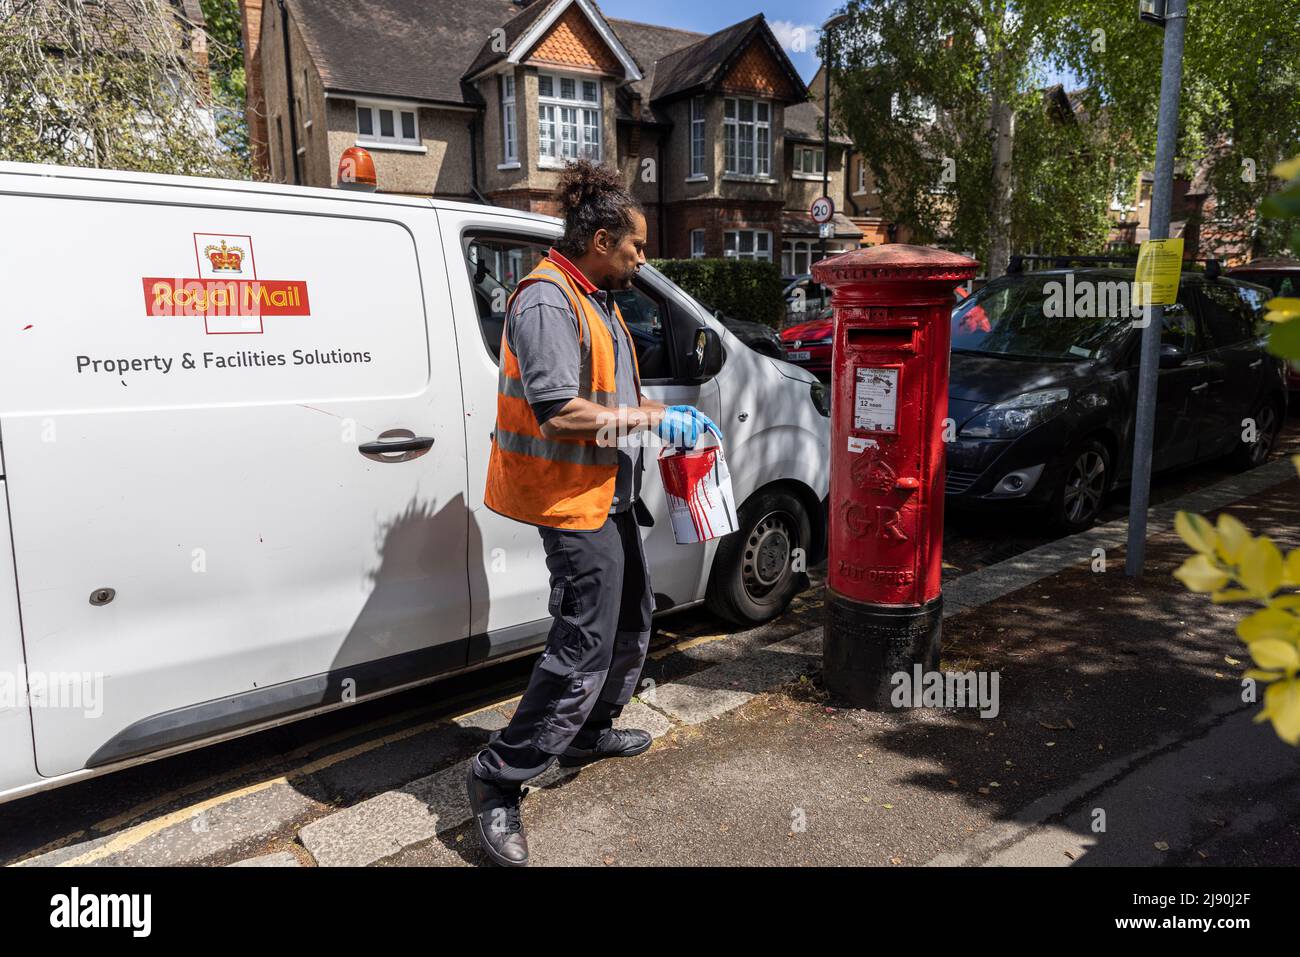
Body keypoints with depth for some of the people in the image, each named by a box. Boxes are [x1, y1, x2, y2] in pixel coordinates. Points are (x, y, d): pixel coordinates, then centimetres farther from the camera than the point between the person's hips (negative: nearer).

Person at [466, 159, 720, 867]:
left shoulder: (596, 301, 15)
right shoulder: (546, 300, -18)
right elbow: (558, 411, -27)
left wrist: (669, 417, 11)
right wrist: (654, 419, -20)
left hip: (608, 492, 11)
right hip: (570, 499, -11)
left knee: (631, 619, 22)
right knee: (584, 648, -8)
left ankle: (589, 733, 41)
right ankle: (498, 780, 6)